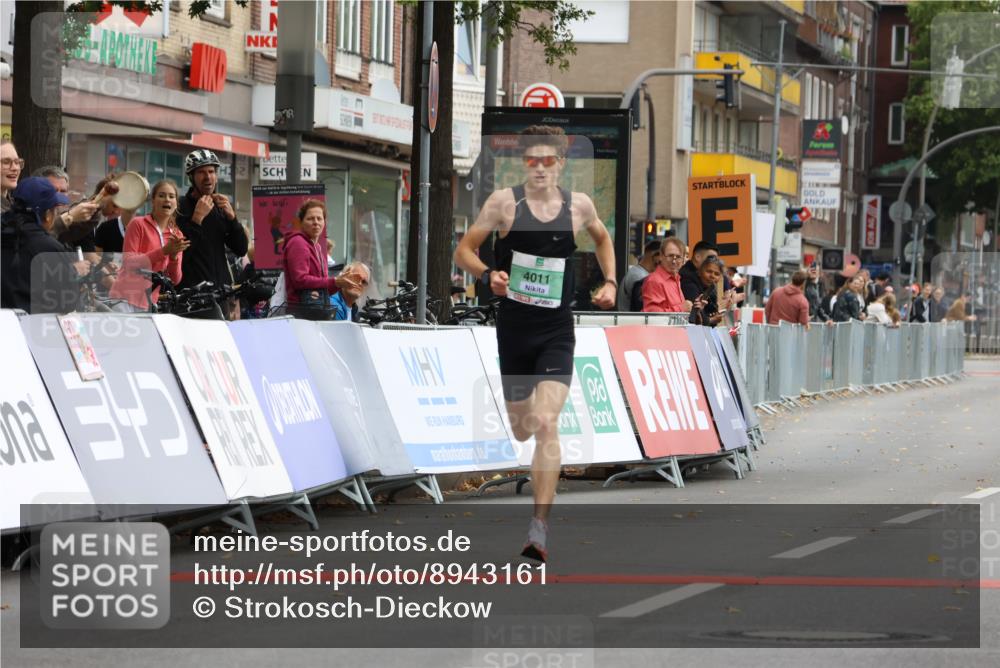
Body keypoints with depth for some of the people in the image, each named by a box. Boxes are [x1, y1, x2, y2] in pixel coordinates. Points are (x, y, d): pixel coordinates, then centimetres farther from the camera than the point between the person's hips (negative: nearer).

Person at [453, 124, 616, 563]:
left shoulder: (578, 205, 1)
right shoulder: (505, 202, -5)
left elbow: (602, 238, 23)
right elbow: (463, 251, -1)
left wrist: (610, 282, 11)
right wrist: (487, 275, -19)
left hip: (557, 332, -1)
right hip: (514, 327, 1)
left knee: (545, 424, -18)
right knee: (520, 430, 14)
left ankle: (540, 528, -20)